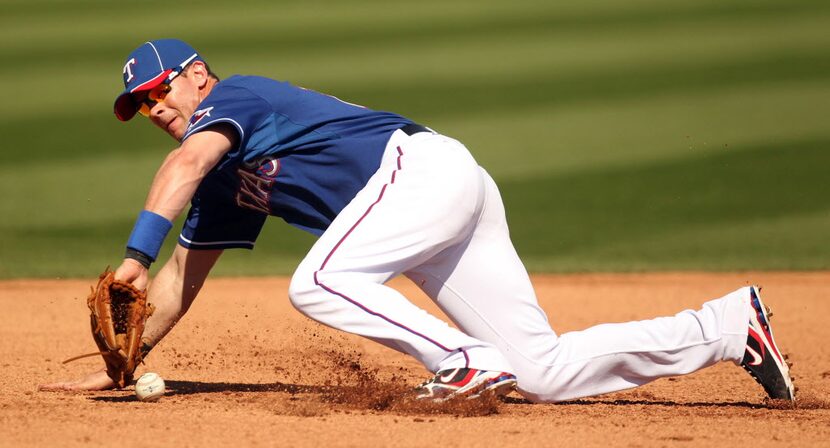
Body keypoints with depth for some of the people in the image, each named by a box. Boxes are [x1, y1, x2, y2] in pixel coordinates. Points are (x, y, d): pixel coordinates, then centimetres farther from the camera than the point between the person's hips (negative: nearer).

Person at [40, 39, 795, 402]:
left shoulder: (235, 96, -1)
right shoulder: (227, 180, 24)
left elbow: (185, 163, -22)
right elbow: (186, 271, 28)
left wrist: (134, 256, -29)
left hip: (424, 166, -9)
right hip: (446, 208, 9)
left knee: (318, 282, -28)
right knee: (544, 371, 1)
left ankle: (465, 362, -21)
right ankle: (732, 323, 7)